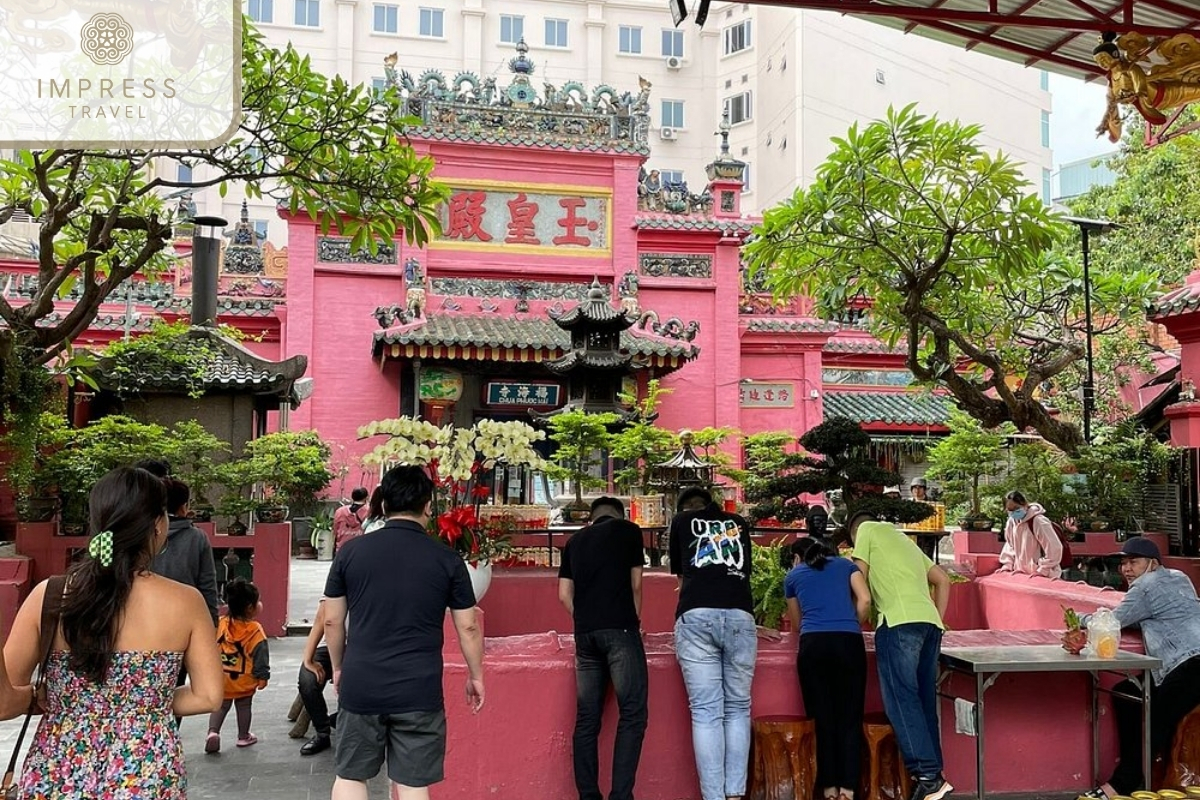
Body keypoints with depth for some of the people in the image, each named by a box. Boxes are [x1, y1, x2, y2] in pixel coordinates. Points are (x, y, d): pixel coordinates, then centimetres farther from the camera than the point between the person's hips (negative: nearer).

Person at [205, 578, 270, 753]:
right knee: (244, 706, 15)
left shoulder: (220, 624, -6)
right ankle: (243, 736, 26)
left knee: (221, 705, 16)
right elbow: (261, 655, -13)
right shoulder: (255, 630, -17)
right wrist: (263, 676, -2)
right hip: (244, 681, -2)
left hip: (221, 678, 3)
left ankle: (213, 731, -3)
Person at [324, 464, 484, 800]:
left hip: (361, 685, 2)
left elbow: (332, 621, 6)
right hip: (419, 690, -1)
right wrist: (476, 676, 16)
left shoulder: (351, 551, 0)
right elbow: (468, 627, 2)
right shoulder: (446, 558, -4)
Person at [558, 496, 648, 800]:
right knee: (632, 713, -4)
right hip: (618, 629, -5)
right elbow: (636, 584, 10)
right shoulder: (628, 530, 11)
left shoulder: (575, 541, 20)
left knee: (587, 718, 7)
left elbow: (564, 594, 15)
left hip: (584, 633, 5)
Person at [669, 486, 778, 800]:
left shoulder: (681, 521, 21)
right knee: (737, 708, 8)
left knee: (705, 711, -3)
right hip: (739, 615, 1)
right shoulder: (739, 523, 26)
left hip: (696, 617, -1)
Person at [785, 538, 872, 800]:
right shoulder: (846, 565, 21)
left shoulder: (793, 576, 22)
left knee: (823, 717, 7)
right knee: (850, 717, 6)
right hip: (849, 643, 0)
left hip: (813, 645, 0)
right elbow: (865, 601, 4)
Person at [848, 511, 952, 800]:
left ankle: (928, 776, -15)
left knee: (902, 700, -9)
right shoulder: (904, 540, 33)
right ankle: (934, 775, 7)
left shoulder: (867, 530, 15)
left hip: (900, 621, -7)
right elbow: (943, 580, 28)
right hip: (930, 622, 7)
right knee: (923, 700, 9)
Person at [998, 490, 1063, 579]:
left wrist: (1042, 570, -17)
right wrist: (1007, 564, 7)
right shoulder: (1011, 522, 3)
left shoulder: (1038, 521, -20)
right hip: (1021, 573, 7)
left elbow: (1054, 547, -20)